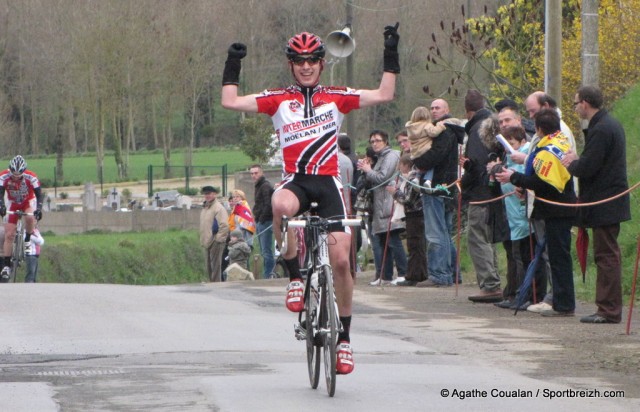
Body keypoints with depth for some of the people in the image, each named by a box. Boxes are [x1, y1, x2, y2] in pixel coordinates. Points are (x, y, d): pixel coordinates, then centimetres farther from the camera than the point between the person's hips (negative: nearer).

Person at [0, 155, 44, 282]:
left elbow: (38, 194, -27)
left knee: (30, 217, -37)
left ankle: (28, 239, -8)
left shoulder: (31, 177, -28)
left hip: (28, 202, -2)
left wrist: (39, 208, -43)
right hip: (13, 204, 2)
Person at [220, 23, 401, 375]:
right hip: (295, 181, -1)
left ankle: (344, 337, 6)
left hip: (328, 183, 1)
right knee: (281, 205, -39)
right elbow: (230, 102, 3)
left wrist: (391, 56, 0)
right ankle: (295, 278, -21)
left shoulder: (336, 97, 9)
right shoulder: (278, 100, 8)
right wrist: (232, 66, 0)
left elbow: (384, 95, 4)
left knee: (341, 260, -8)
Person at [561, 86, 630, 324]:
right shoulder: (611, 124, 15)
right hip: (613, 201, 10)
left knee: (606, 257, -7)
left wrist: (572, 164, -3)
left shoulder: (600, 130, -18)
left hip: (604, 204, -10)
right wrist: (577, 161, 12)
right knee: (608, 256, 12)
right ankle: (609, 308, 15)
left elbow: (587, 168, -21)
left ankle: (609, 311, -6)